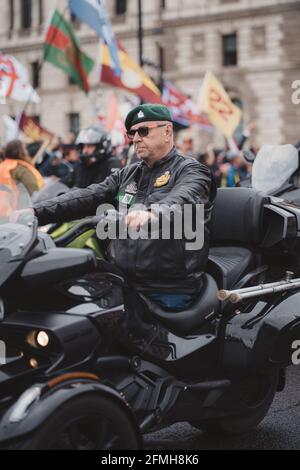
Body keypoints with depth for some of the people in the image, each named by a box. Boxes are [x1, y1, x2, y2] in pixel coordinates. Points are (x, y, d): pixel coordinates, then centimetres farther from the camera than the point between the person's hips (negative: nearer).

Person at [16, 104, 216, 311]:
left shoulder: (192, 171, -1)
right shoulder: (127, 175, 21)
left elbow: (183, 200, -24)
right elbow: (88, 197, 10)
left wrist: (153, 213, -46)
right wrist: (36, 213, -3)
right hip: (122, 283, 6)